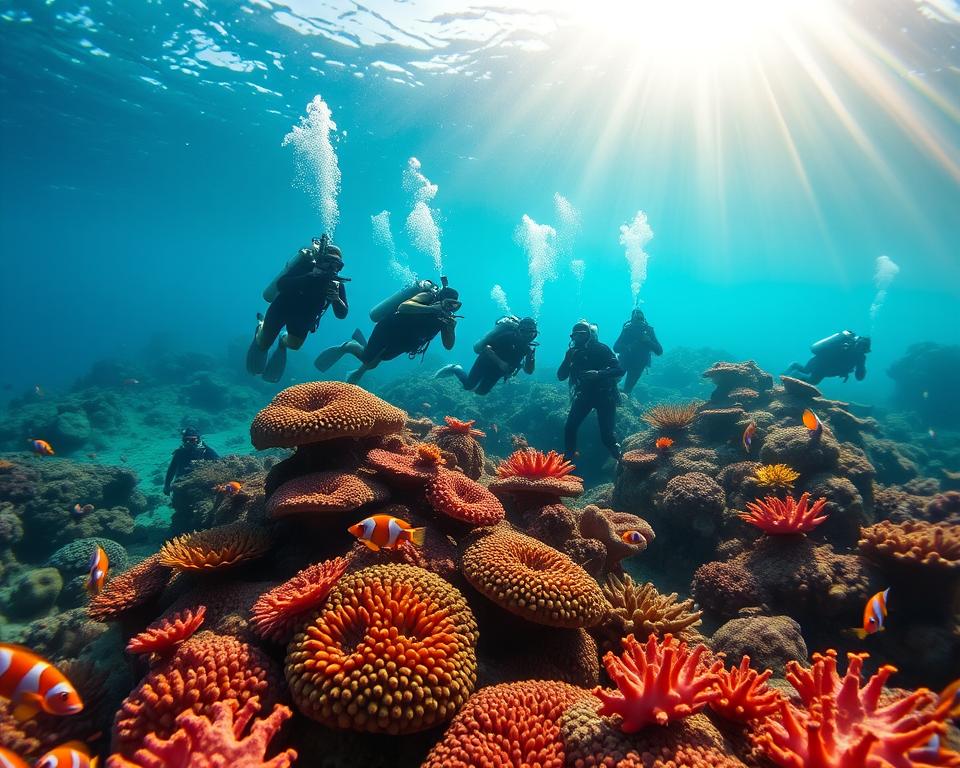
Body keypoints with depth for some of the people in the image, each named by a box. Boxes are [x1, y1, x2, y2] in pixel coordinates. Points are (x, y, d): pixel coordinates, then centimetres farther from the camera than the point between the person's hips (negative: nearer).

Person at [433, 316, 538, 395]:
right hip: (486, 362, -7)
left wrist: (531, 357, -23)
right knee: (468, 385, -7)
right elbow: (485, 347, -30)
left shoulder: (526, 347, -7)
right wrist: (500, 362, -36)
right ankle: (454, 369, 21)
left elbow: (529, 371, -4)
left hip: (497, 371, 7)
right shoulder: (509, 336, -26)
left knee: (481, 391, 18)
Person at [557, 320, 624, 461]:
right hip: (584, 394, 4)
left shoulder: (601, 349, -12)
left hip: (604, 395, -4)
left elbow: (620, 370, -19)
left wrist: (598, 374, -34)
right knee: (569, 428, -9)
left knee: (606, 435, -9)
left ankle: (620, 461, 17)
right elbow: (561, 376, -4)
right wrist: (568, 358, -20)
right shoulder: (573, 352, 0)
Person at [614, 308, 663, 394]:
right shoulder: (627, 329, -14)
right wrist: (627, 347, -39)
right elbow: (615, 348, -20)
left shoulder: (648, 330, -13)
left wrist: (648, 341, -32)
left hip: (638, 365, 0)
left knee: (627, 389, 5)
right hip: (624, 361, 0)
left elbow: (659, 351, -16)